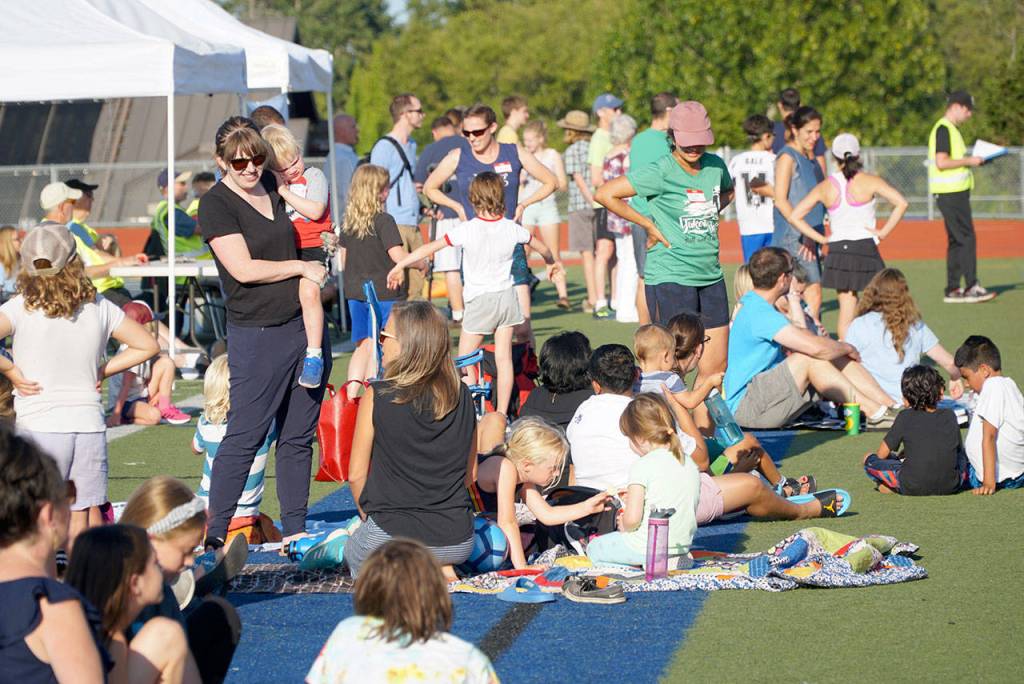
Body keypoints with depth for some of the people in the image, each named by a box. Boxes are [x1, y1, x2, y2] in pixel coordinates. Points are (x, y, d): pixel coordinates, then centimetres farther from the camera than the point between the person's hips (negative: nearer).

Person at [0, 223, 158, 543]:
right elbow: (147, 345, 11)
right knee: (88, 512, 11)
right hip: (90, 423, 3)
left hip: (39, 424, -3)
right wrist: (100, 371, 11)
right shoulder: (98, 307, 2)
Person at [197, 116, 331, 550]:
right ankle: (214, 532, 2)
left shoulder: (271, 185, 10)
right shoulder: (217, 205, -9)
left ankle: (294, 529, 16)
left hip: (305, 325, 7)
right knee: (245, 436, -5)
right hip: (257, 333, -6)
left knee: (299, 436, 9)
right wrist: (302, 267, -9)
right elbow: (244, 269, -17)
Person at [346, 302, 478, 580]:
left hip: (390, 535, -1)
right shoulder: (462, 396, 0)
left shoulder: (378, 396, -11)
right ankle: (441, 567, 7)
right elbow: (468, 473, 9)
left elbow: (357, 474, -4)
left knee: (353, 552, 33)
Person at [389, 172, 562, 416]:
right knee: (503, 357, 8)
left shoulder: (467, 230, -14)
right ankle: (501, 414, 9)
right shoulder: (512, 229, -2)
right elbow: (542, 247, 16)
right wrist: (552, 263, 38)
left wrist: (399, 265, -6)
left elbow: (430, 248, -13)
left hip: (480, 300, -4)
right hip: (506, 296, 4)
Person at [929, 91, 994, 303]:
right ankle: (971, 287, -12)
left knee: (956, 240, 11)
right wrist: (969, 161, -15)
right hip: (950, 193, -10)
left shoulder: (951, 129, 19)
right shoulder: (943, 129, -13)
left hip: (956, 192, 10)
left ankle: (953, 290, 13)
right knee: (967, 238, -11)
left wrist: (970, 160, 13)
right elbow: (941, 162, -22)